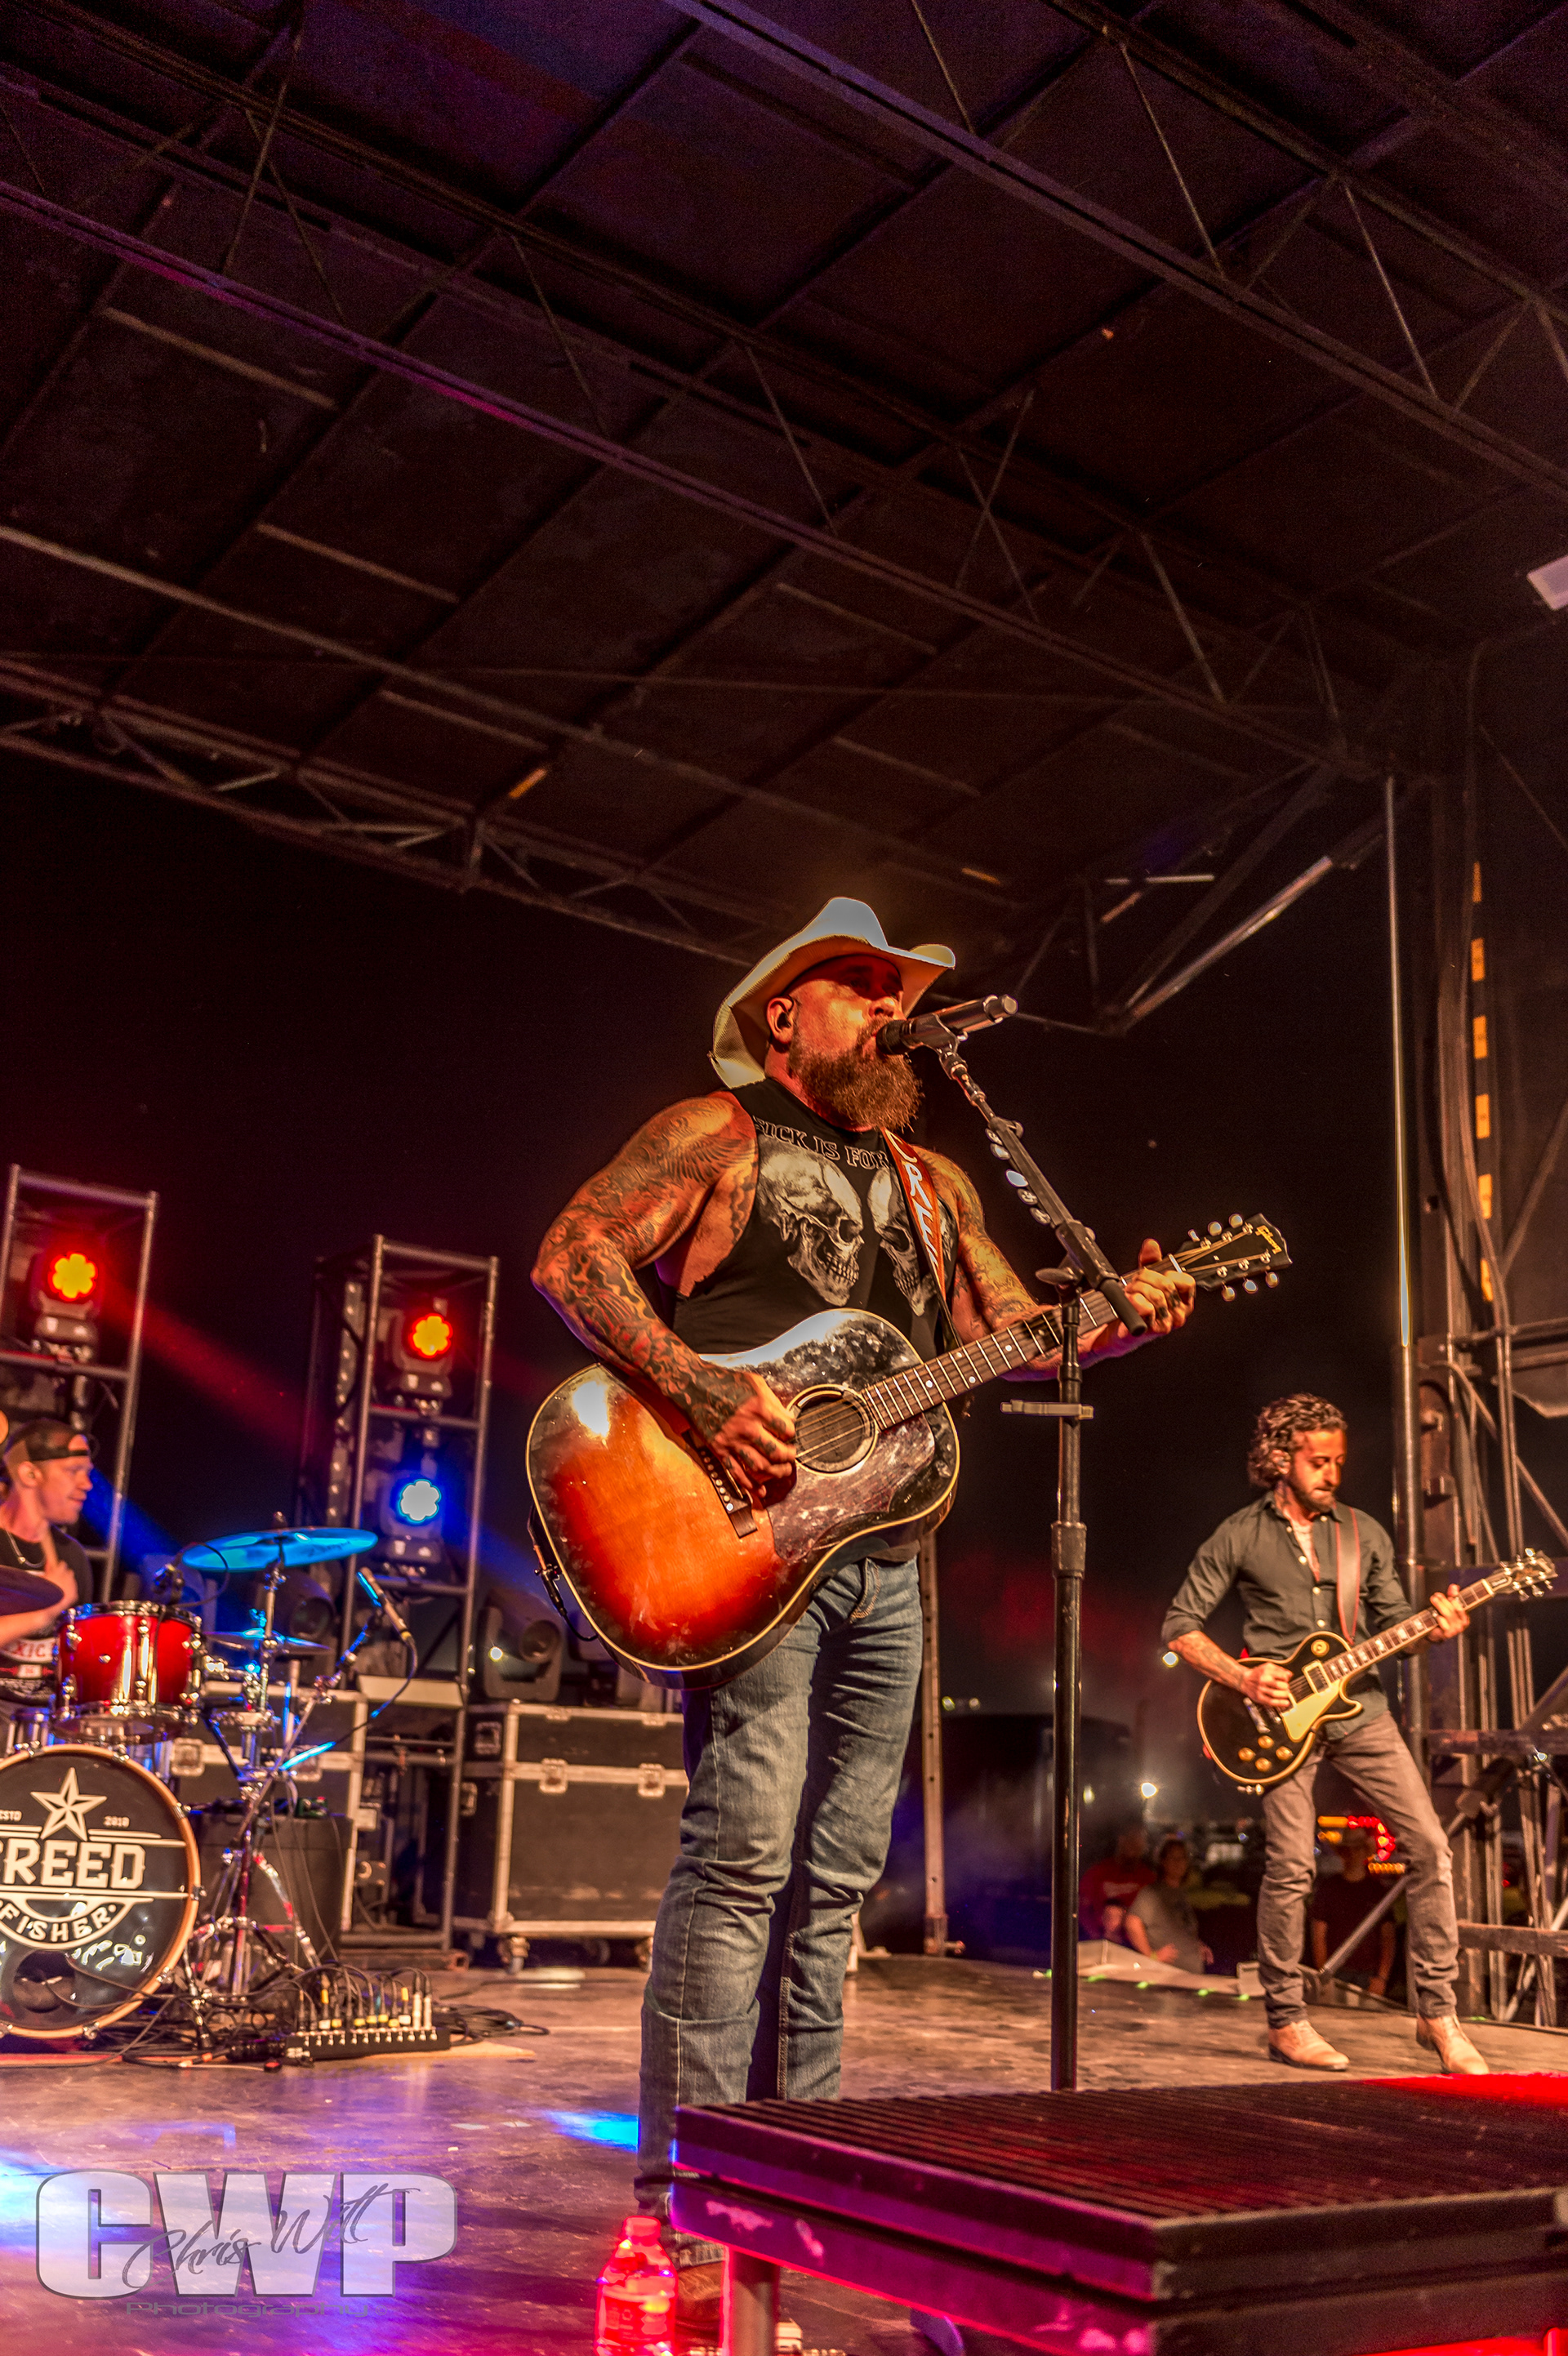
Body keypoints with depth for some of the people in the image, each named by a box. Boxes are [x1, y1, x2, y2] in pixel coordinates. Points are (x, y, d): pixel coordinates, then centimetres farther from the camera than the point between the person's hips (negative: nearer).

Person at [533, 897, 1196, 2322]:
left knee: (833, 1876, 10)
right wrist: (698, 1385, -21)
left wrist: (1127, 1314, 1)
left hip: (883, 1551, 7)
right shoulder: (713, 1134, 2)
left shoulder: (931, 1183, 22)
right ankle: (693, 2195, -4)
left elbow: (1016, 1333, 20)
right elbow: (572, 1255, -9)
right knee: (741, 1855, -12)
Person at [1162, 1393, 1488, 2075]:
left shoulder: (1364, 1534, 11)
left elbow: (1392, 1620, 12)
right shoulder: (1240, 1537, 1)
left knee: (1428, 1844, -5)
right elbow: (1180, 1625, 2)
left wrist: (1433, 1629, -10)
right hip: (1280, 1712, -3)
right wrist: (1241, 1677, -11)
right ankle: (1285, 2022, 8)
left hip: (1357, 1706, 4)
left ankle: (1437, 2013, 7)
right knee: (1291, 1866, -8)